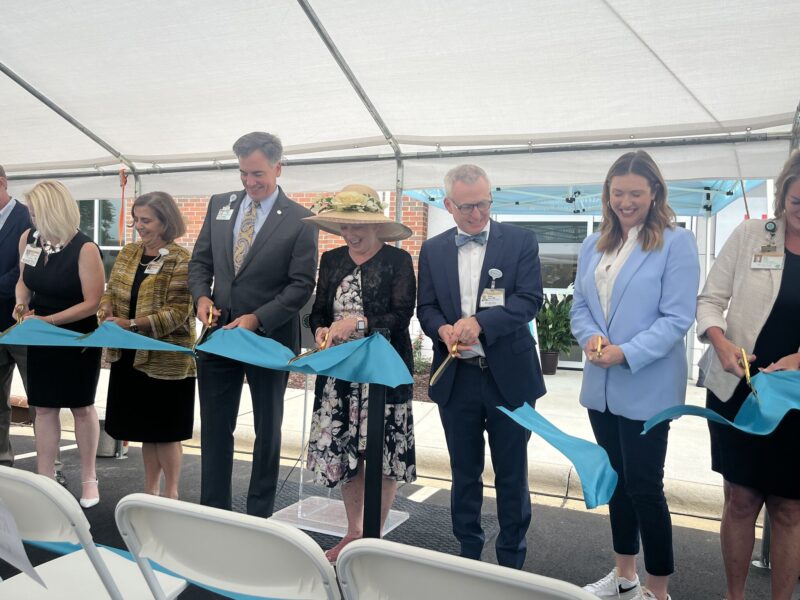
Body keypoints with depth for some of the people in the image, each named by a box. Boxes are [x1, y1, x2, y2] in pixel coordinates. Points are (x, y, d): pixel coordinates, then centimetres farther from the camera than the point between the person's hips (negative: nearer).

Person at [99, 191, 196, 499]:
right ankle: (149, 491, 30)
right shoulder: (128, 253, 8)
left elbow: (176, 312, -18)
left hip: (166, 358, -6)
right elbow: (112, 290, 12)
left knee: (165, 430, 5)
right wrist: (107, 310, -10)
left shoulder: (181, 260, -13)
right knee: (146, 428, 16)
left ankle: (170, 495, 21)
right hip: (130, 356, 6)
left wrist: (130, 324, -22)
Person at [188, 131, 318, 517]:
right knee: (215, 427, 11)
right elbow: (200, 261, 11)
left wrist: (257, 318, -20)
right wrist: (202, 296, -9)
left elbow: (301, 284, -11)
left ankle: (259, 516, 25)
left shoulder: (299, 219, -8)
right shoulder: (220, 205, 6)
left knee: (267, 428, 11)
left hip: (269, 337, -4)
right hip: (219, 332, 4)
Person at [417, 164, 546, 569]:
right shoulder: (433, 250, 7)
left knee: (512, 475, 10)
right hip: (456, 377, 3)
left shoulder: (521, 241, -3)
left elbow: (530, 300, -12)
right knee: (464, 473, 16)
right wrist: (444, 330, -16)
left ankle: (511, 562, 28)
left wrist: (479, 322, -25)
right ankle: (468, 555, 34)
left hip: (509, 375, -2)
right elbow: (426, 308, 6)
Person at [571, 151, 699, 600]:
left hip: (647, 389, -6)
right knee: (617, 481, 17)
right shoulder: (594, 246, 10)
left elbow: (677, 317, -14)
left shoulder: (677, 242, -8)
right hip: (601, 386, 6)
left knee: (644, 487, 1)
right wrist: (590, 337, -12)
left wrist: (626, 353, -23)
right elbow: (580, 306, 10)